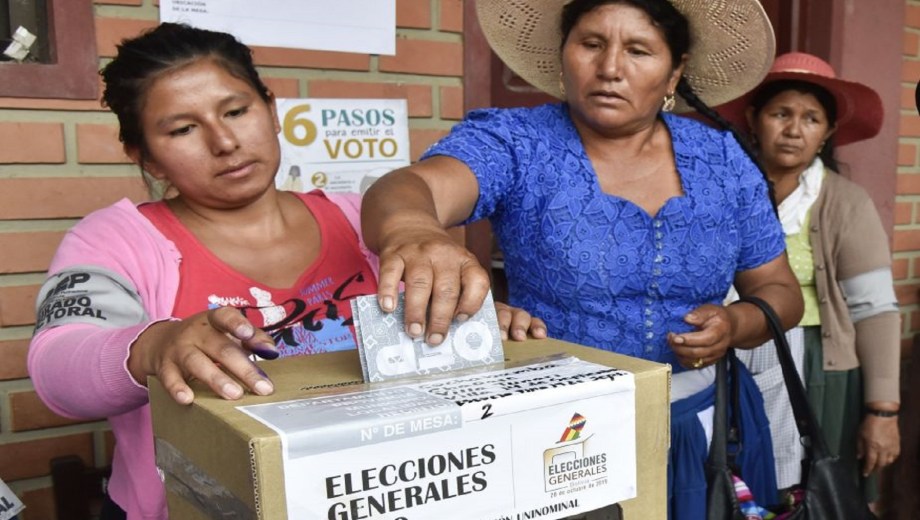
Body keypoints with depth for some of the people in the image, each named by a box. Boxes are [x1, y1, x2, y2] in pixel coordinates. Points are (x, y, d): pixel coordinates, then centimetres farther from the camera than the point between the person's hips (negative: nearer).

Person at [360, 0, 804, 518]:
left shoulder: (723, 160, -2)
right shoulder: (512, 142, -13)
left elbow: (781, 292, 6)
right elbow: (407, 188, -32)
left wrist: (737, 325, -17)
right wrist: (412, 233, -56)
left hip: (701, 428, 4)